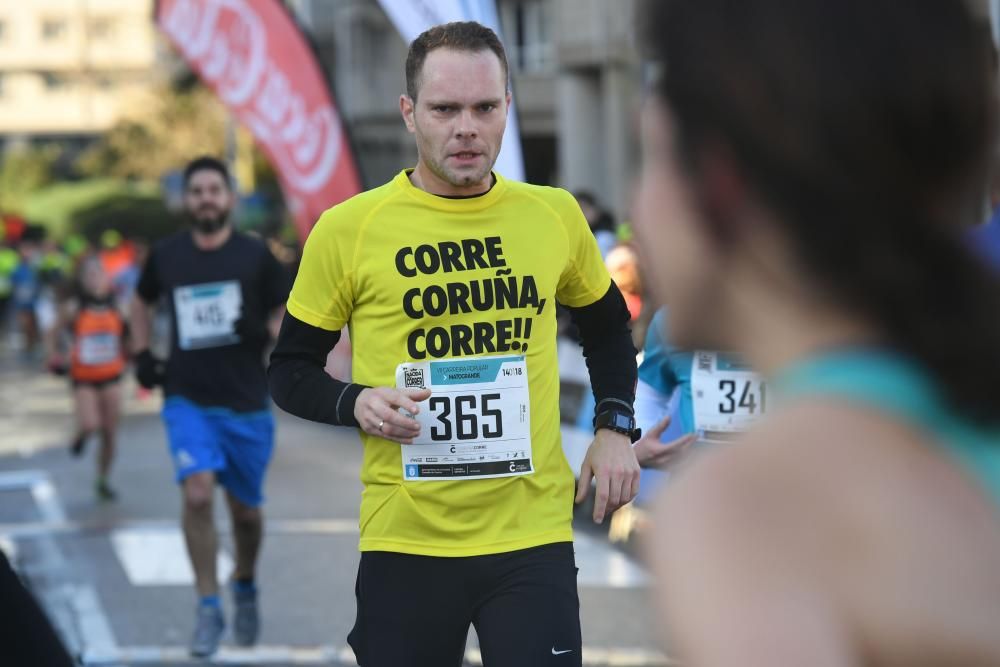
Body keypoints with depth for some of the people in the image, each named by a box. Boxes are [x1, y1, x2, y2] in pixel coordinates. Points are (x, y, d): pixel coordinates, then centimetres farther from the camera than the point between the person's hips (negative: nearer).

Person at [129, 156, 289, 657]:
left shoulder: (254, 256, -2)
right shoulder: (166, 257, 4)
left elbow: (286, 312, 4)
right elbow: (142, 301, 24)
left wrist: (274, 332, -17)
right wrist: (141, 355, 14)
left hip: (246, 403, 0)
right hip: (187, 399, 0)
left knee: (245, 509, 10)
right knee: (197, 494, -19)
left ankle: (245, 587, 39)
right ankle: (208, 608, -9)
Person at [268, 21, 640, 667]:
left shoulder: (554, 215, 4)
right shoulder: (347, 230, -4)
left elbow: (606, 326, 22)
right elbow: (290, 371, 5)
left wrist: (614, 428, 8)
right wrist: (356, 404, -14)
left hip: (534, 537, 1)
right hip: (404, 541, -1)